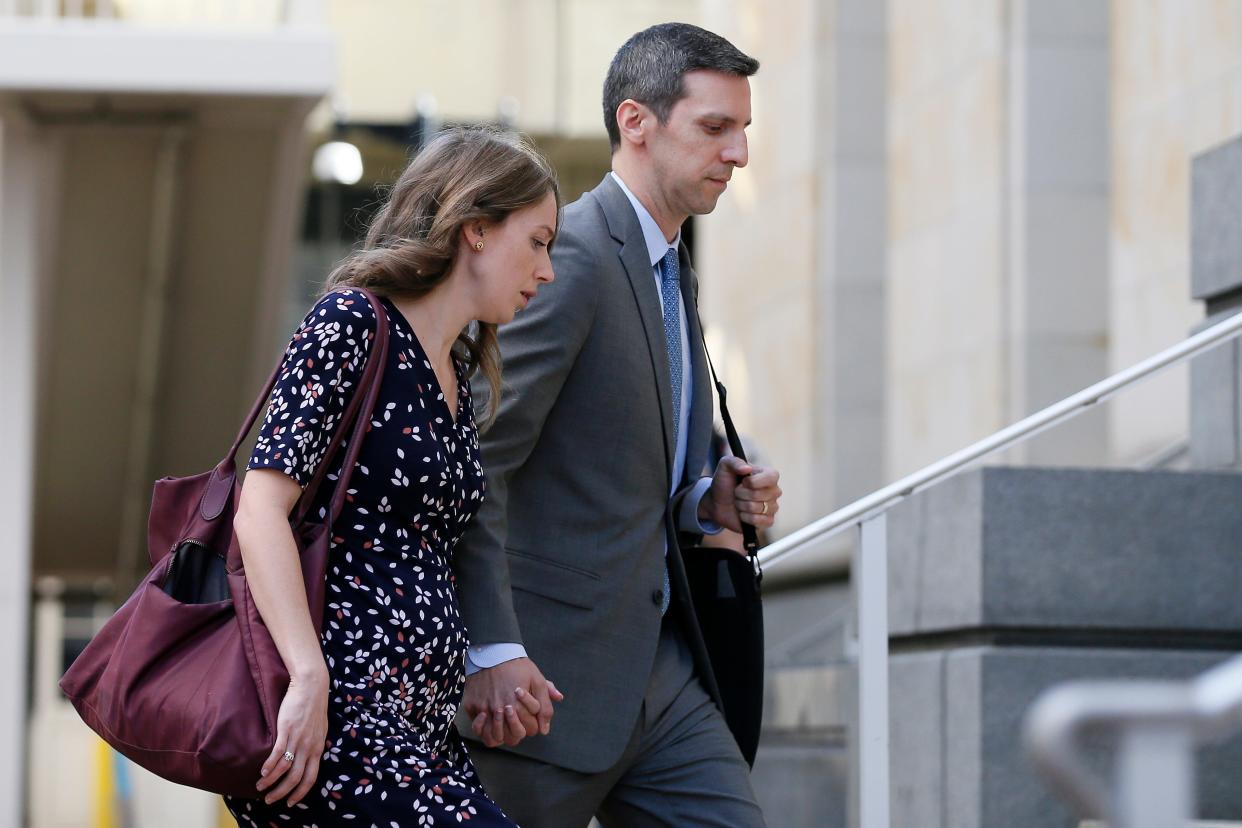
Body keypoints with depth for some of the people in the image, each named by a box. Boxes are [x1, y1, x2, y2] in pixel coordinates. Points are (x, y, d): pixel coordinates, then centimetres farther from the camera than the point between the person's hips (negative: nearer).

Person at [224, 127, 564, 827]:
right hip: (335, 721, -9)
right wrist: (309, 680, -24)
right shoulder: (351, 325, -6)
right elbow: (262, 510, -16)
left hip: (422, 735, 9)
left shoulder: (458, 373, 19)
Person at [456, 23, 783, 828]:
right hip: (549, 676, -9)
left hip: (659, 668, 9)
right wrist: (491, 651, -25)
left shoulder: (674, 271, 17)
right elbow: (473, 464, -20)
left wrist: (707, 503, 7)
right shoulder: (570, 257, -14)